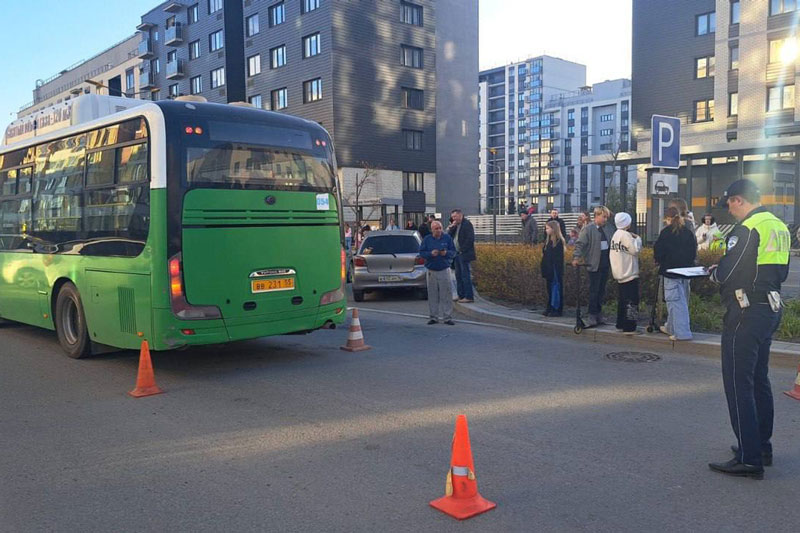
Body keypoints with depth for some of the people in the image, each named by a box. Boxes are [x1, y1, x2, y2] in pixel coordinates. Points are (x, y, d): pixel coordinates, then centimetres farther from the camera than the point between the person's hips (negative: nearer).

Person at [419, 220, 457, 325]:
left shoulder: (447, 238, 2)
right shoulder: (427, 239, 3)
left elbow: (453, 252, 4)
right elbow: (421, 252, 2)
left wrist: (446, 253, -17)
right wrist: (431, 253, -16)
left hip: (444, 270, -1)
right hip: (431, 271, 1)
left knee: (446, 294, -3)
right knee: (432, 295, 6)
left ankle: (447, 317, 4)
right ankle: (433, 316, 16)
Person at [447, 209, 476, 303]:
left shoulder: (467, 224, -11)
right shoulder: (455, 225, 16)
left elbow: (470, 239, -18)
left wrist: (462, 250, -17)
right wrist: (451, 227, -1)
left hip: (464, 254, -9)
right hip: (457, 254, 9)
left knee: (465, 275, -7)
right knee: (458, 275, 12)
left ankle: (469, 297, -4)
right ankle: (461, 295, 19)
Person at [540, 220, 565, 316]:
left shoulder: (559, 241, -11)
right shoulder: (548, 241, 12)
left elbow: (559, 258, -15)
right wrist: (544, 269, 13)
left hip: (555, 269, -8)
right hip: (549, 269, 8)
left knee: (556, 288, -3)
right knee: (550, 288, 12)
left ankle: (557, 309, 2)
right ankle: (550, 308, 19)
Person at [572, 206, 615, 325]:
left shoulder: (609, 227, 10)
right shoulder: (588, 229, -9)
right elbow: (580, 244, -14)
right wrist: (576, 257, -26)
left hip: (605, 264, 6)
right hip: (594, 265, -6)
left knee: (602, 291, 13)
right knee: (594, 291, 0)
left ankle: (599, 314, 24)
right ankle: (592, 316, 9)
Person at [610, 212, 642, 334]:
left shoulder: (615, 235, 12)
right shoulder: (625, 235, -16)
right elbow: (635, 249, -18)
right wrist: (637, 238, -2)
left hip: (619, 273, 10)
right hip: (629, 273, -10)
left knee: (622, 299, 16)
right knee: (631, 300, -7)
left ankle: (621, 324, 22)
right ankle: (629, 327, -7)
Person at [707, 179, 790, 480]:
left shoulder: (748, 229, -17)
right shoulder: (780, 227, 12)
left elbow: (727, 273, -19)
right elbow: (781, 272, 17)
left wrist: (713, 272, 1)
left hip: (746, 312, -9)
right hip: (771, 308, 9)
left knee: (738, 383, -4)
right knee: (759, 380, 18)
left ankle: (749, 459, -2)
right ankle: (762, 447, 28)